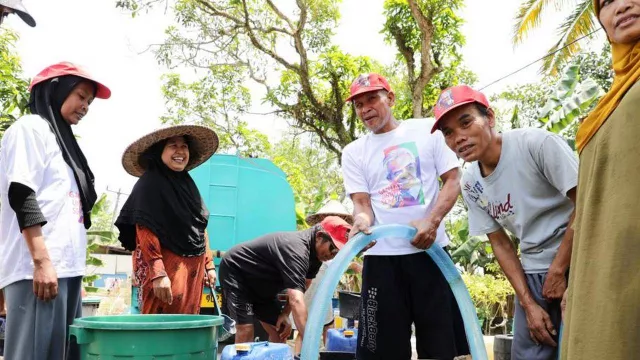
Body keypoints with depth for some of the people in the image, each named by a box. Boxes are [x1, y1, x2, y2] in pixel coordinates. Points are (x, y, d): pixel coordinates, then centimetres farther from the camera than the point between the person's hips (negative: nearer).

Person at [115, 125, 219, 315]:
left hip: (193, 268, 7)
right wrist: (158, 274, -23)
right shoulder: (149, 183, -8)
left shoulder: (187, 183, 14)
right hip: (166, 267, -7)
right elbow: (145, 232, -15)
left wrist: (209, 265, 15)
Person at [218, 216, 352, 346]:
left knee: (279, 331, 3)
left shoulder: (315, 253, -7)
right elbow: (296, 300, -47)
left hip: (261, 283, 9)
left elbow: (301, 288, 5)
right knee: (246, 329, -20)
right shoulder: (296, 248, -37)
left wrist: (285, 313, -11)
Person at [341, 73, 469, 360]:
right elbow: (362, 201, 2)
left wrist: (432, 221, -15)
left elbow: (453, 180, 2)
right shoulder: (353, 152, 10)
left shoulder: (428, 130, 7)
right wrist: (362, 219, -22)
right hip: (382, 257, 1)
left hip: (430, 250, 0)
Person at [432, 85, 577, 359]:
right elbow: (501, 244, 6)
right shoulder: (470, 184, 0)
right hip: (533, 272, 5)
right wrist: (529, 304, -1)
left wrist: (558, 270, -14)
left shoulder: (537, 144, -17)